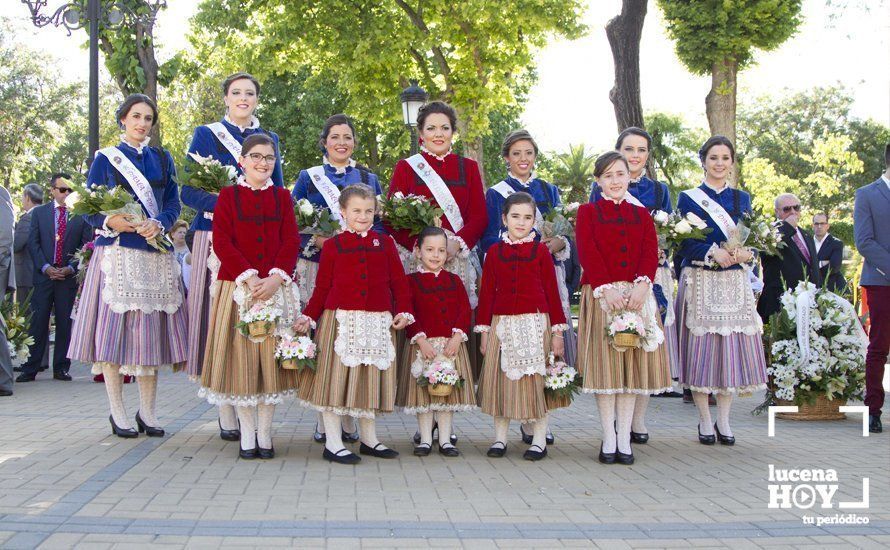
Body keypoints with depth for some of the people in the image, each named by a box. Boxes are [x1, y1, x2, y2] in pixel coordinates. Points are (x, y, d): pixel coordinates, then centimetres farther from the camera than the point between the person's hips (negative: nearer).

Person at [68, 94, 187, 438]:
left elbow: (173, 203, 9)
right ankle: (117, 412, 5)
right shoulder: (105, 159, 7)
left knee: (151, 329, 2)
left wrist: (159, 224, -11)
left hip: (155, 254, 3)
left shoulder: (162, 159, 15)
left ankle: (147, 411, 10)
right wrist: (110, 222, -17)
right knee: (114, 328, -4)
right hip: (116, 252, -3)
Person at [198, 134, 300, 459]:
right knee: (241, 357, 0)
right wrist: (249, 276, -15)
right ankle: (247, 434, 11)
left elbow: (291, 242, 3)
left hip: (276, 288, 2)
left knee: (272, 358, 2)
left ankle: (264, 433, 12)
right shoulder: (228, 196, 5)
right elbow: (221, 242, -4)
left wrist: (275, 277, -13)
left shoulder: (282, 197, 11)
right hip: (237, 287, -1)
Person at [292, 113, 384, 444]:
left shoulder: (369, 179, 16)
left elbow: (381, 224, 13)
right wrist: (316, 240, -11)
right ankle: (324, 420, 1)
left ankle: (348, 418, 4)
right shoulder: (308, 178, 12)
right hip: (318, 268, -1)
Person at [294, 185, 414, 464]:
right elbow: (322, 286, 4)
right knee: (335, 380, -2)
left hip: (378, 323, 2)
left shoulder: (384, 243, 9)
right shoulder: (333, 245, 3)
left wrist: (404, 311, -3)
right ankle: (333, 443, 6)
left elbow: (398, 281, 8)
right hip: (339, 321, -2)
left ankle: (369, 439, 23)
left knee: (371, 381, 10)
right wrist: (308, 316, -3)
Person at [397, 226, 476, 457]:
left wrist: (457, 337, -11)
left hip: (451, 345, 3)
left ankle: (445, 440, 12)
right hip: (422, 345, -2)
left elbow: (465, 310, 3)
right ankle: (425, 439, 10)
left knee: (448, 392, 5)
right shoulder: (411, 281, 1)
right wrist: (421, 340, -16)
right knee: (423, 391, 1)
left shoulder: (454, 281, 10)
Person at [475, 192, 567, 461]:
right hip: (502, 324, 2)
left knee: (536, 380, 1)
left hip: (535, 323, -2)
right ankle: (500, 438, 16)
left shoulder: (540, 251, 2)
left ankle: (539, 440, 10)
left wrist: (557, 331, -1)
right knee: (501, 379, 6)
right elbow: (487, 292, 7)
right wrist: (484, 330, 4)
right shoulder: (494, 252, 6)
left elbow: (552, 292, 2)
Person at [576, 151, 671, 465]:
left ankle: (624, 439, 7)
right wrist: (607, 289, -18)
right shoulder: (587, 212, 8)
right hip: (601, 295, -3)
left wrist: (642, 285, -15)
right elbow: (587, 254, -5)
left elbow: (651, 252, 3)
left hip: (637, 295, 3)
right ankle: (609, 441, 3)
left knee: (633, 365, 2)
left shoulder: (642, 214, 17)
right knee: (604, 365, -3)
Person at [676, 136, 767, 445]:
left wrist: (746, 253, -12)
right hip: (700, 283, -3)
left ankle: (723, 420, 13)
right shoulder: (688, 198, 2)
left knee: (733, 348, 2)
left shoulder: (742, 199, 13)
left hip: (734, 284, 3)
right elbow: (682, 244, -5)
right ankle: (705, 421, 9)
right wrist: (713, 252, -20)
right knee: (700, 348, -2)